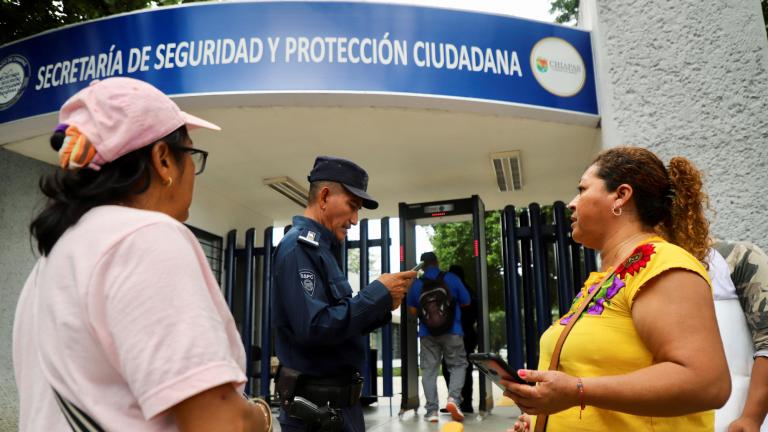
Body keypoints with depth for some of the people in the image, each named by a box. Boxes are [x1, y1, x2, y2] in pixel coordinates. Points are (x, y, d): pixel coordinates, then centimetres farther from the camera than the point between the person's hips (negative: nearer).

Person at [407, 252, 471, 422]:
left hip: (427, 333, 1)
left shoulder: (417, 284, 2)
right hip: (452, 331, -1)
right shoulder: (452, 278, 0)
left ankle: (432, 410, 1)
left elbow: (412, 310, 8)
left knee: (429, 370, 5)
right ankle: (453, 398, -12)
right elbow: (466, 302, 7)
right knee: (458, 365, 9)